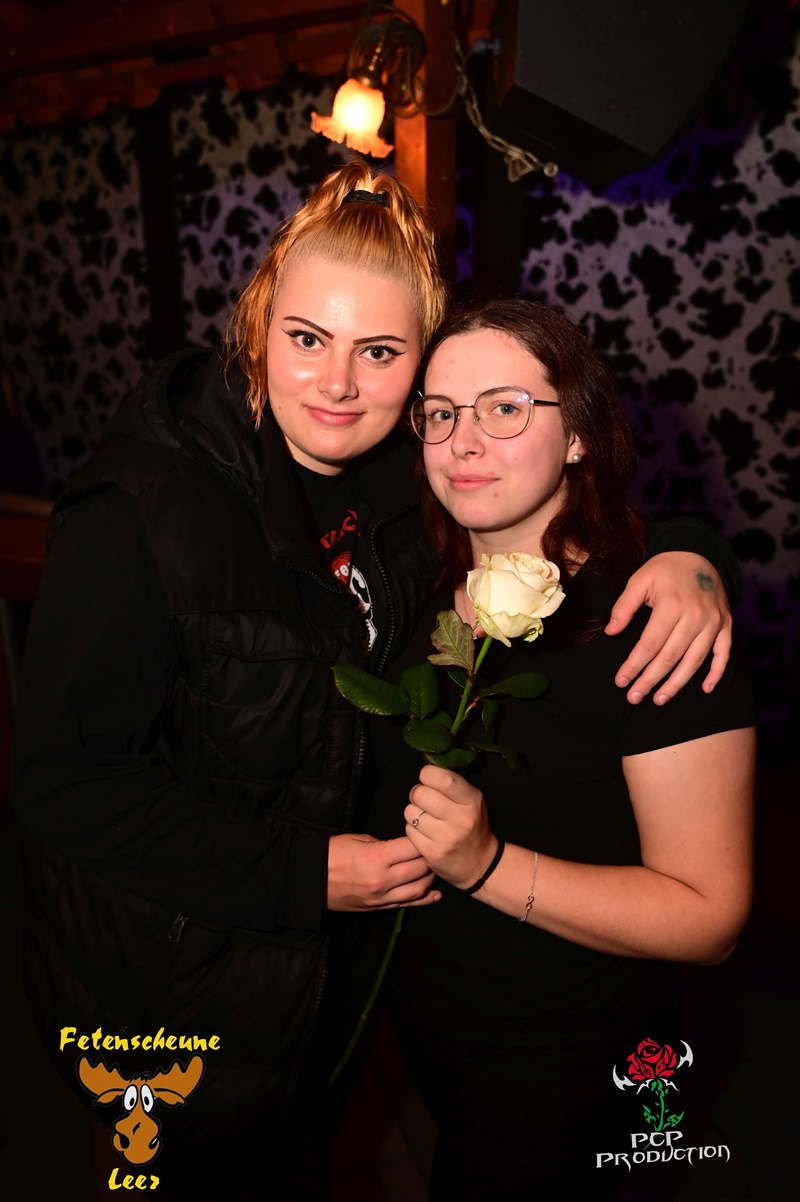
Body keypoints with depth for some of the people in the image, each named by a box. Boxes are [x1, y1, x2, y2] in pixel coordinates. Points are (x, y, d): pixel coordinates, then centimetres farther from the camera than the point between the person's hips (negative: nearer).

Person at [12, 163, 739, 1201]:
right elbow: (62, 779, -23)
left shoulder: (399, 485, -8)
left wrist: (682, 553, -18)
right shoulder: (142, 510, -26)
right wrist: (303, 875, -25)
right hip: (166, 998, -5)